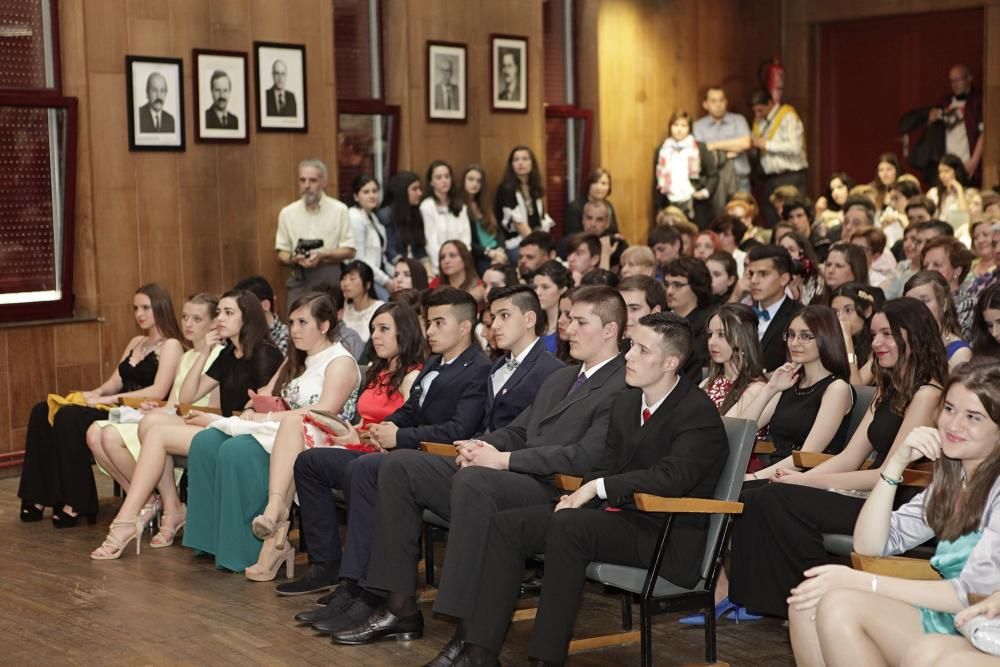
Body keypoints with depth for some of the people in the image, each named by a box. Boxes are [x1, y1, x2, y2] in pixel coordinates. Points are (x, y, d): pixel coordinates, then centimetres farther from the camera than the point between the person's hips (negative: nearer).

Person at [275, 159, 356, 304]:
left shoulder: (339, 210, 2)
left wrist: (322, 255, -14)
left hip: (331, 278, -1)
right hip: (300, 280, 1)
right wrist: (295, 259, -11)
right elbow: (282, 254, 10)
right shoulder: (287, 213, 8)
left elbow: (349, 252, 0)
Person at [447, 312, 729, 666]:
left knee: (567, 526, -34)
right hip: (617, 515, 8)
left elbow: (673, 476, -27)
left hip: (664, 535, -8)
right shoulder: (625, 402, 13)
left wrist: (599, 487, -22)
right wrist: (581, 496, -4)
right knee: (508, 524, -7)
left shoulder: (699, 412, -12)